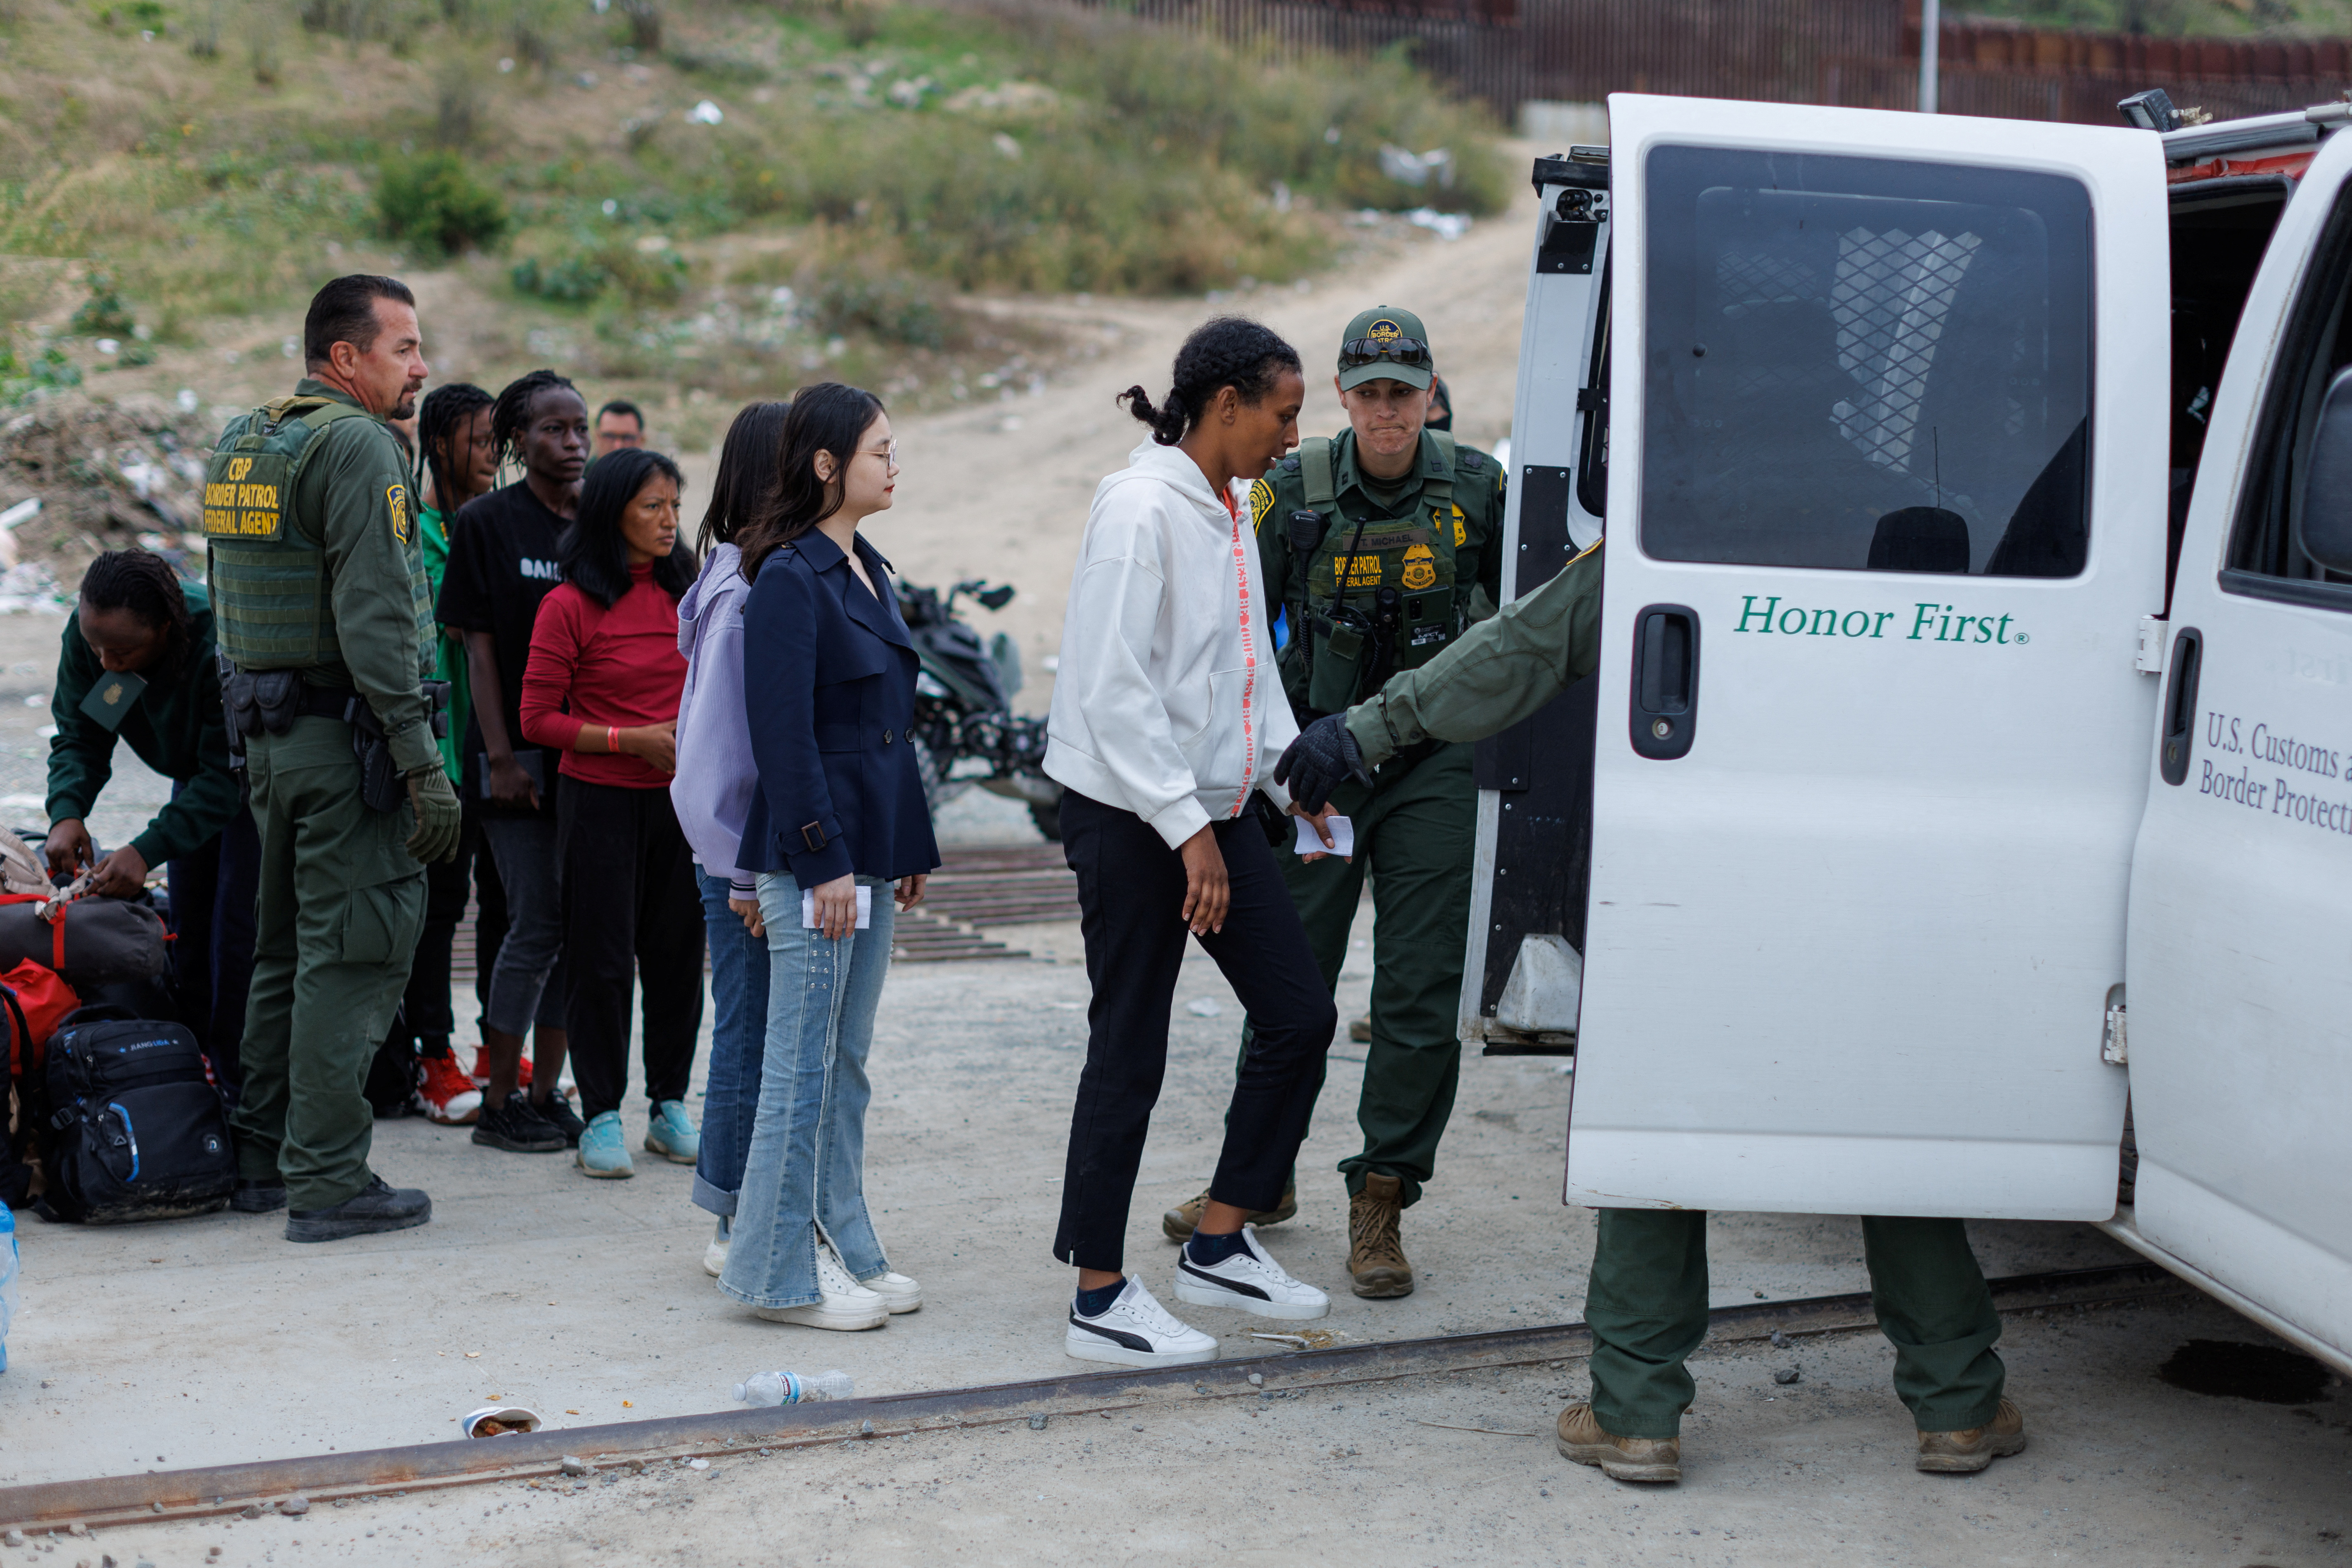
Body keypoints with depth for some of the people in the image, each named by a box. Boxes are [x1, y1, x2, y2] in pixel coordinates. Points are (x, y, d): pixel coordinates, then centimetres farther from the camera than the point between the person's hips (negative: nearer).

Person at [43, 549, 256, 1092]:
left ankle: (240, 1094, -6)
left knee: (238, 936, -13)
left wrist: (148, 851, -43)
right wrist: (66, 813, -32)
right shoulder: (87, 633, -20)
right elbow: (80, 737, -12)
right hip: (196, 777, 7)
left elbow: (229, 774, -35)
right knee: (188, 931, 6)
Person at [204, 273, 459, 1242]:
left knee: (289, 948, 17)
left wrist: (255, 717, 21)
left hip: (270, 734, 9)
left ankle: (263, 1159, 24)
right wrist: (424, 765, -20)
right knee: (356, 955, -4)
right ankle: (328, 1181, -3)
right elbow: (375, 619, -21)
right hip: (346, 734, -9)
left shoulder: (239, 444, 14)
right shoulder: (357, 445, -14)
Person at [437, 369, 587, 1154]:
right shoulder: (486, 522, -4)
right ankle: (497, 1104, 6)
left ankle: (545, 1092, 16)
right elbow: (479, 647, -6)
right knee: (538, 924, -5)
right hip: (519, 754, -5)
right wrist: (501, 756, -12)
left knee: (578, 924, 6)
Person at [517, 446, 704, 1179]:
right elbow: (539, 719, -8)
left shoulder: (686, 593, 6)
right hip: (600, 801, -4)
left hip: (680, 802, 4)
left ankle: (670, 1107, 20)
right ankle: (601, 1119, 10)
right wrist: (633, 740, -14)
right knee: (601, 960, 0)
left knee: (678, 954, 8)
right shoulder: (569, 605, -8)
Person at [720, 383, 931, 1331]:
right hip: (813, 857, -9)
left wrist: (910, 847, 17)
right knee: (804, 1066, -2)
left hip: (869, 852, 9)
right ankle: (782, 1275, 5)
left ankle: (842, 1248, 22)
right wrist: (824, 862, -19)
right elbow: (784, 734, -17)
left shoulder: (865, 570, 14)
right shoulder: (790, 578, -13)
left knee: (847, 1064, 14)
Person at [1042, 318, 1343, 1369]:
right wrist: (1188, 829, -21)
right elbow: (1114, 691, -21)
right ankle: (1101, 1299, 8)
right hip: (1130, 817, -9)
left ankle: (1219, 1244, 20)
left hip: (1213, 809, 9)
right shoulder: (1141, 510, -16)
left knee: (1300, 1014, 8)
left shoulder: (1228, 513, 11)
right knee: (1129, 1054, -2)